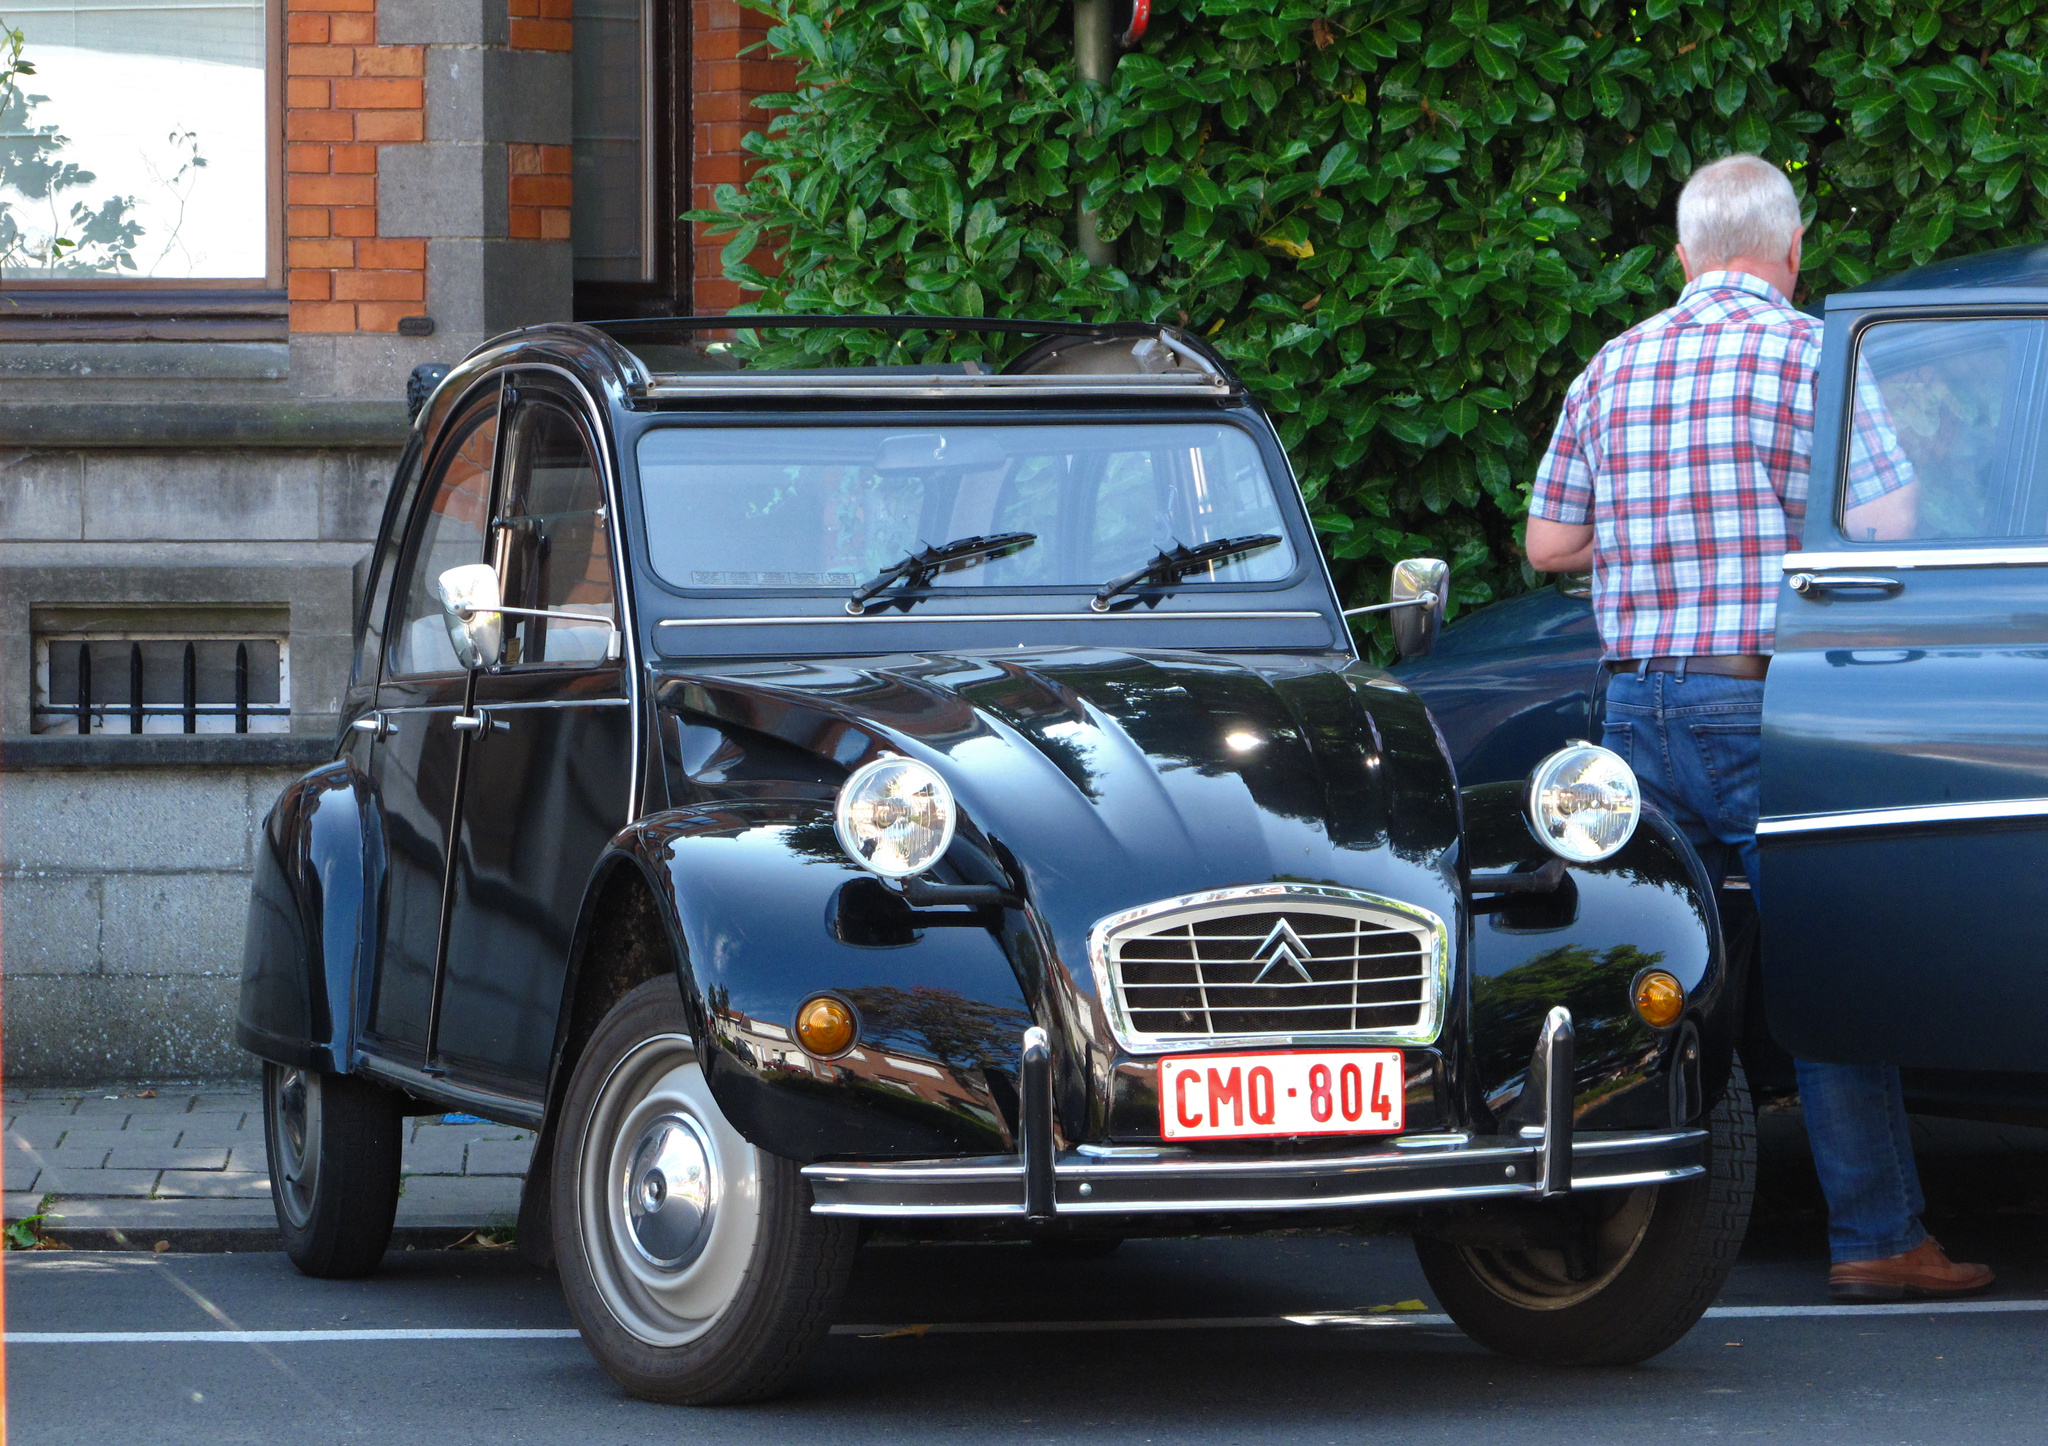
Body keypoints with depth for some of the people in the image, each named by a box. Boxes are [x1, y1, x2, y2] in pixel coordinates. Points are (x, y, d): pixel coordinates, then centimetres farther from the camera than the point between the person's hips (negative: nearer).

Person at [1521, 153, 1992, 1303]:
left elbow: (1549, 543, 16)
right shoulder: (1806, 354, -7)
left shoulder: (1612, 371, 11)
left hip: (1640, 706, 5)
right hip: (1766, 701, -5)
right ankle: (1876, 1238, 1)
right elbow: (1891, 527, -12)